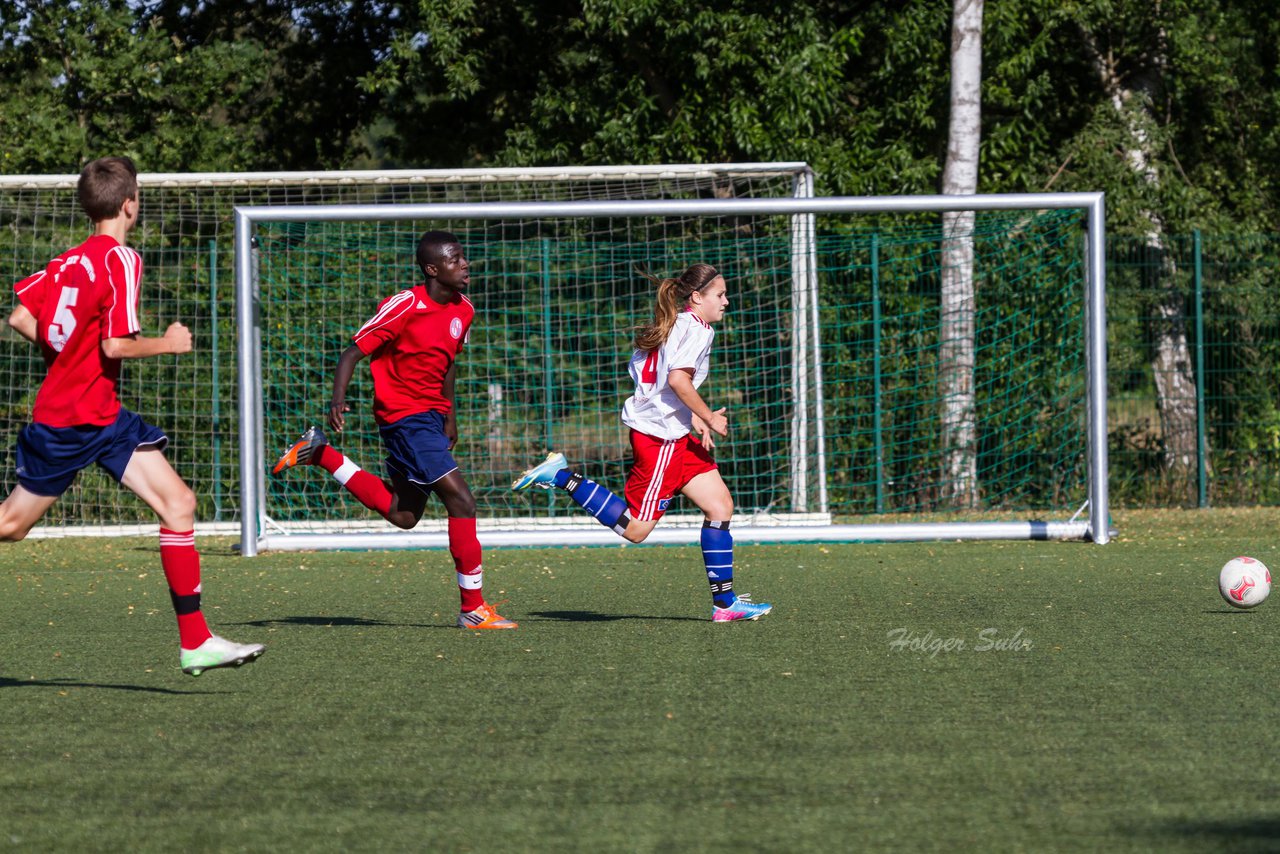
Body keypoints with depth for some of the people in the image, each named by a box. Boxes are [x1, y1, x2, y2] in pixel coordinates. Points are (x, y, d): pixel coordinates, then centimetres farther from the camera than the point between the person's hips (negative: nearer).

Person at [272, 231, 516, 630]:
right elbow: (354, 352, -14)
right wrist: (338, 399, -27)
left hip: (431, 417, 9)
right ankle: (473, 608, -13)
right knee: (460, 500, -16)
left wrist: (450, 414, 23)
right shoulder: (404, 306, -17)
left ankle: (320, 454, 25)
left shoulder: (463, 310, 6)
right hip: (404, 415, -9)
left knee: (402, 515, 15)